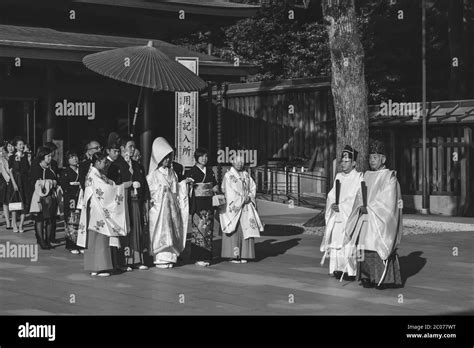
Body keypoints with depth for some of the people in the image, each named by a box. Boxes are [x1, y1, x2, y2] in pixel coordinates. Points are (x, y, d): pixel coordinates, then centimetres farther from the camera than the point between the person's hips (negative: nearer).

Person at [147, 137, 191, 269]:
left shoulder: (172, 172, 14)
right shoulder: (154, 174, -2)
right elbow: (149, 190, -4)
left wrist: (184, 183, 7)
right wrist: (161, 188, -17)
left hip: (171, 205, 5)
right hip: (159, 206, -5)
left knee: (172, 231, 3)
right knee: (161, 231, -7)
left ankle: (170, 257, 8)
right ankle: (160, 259, -4)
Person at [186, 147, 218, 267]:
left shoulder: (210, 171, 15)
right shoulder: (192, 172, -1)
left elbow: (215, 185, 21)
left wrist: (215, 188, -3)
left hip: (209, 203, 5)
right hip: (198, 203, -5)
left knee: (208, 229, 4)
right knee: (199, 229, -9)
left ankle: (207, 257, 8)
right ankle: (198, 257, -6)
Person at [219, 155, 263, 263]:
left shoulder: (246, 175, 15)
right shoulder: (228, 176, -1)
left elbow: (253, 187, 12)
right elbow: (229, 192, -8)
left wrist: (249, 197, -7)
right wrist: (242, 198, -12)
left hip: (246, 207, 5)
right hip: (234, 206, -5)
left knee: (245, 229, 0)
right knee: (234, 230, -8)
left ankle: (243, 255, 4)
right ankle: (233, 255, -5)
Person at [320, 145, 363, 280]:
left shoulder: (359, 178, -3)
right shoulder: (339, 177, 16)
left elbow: (358, 199, -10)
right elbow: (331, 195, 17)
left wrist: (341, 206, -13)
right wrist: (333, 204, -5)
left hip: (350, 216, -6)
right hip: (337, 216, 6)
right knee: (335, 240, -1)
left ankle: (351, 271, -9)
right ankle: (338, 269, 5)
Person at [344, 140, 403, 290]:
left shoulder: (390, 177, -5)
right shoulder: (367, 176, 13)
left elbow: (388, 201, -13)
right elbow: (360, 198, 11)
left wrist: (369, 208, -14)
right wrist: (361, 207, -9)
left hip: (381, 220, -6)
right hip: (365, 220, 6)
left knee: (379, 248, -9)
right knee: (365, 248, 1)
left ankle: (384, 279, -2)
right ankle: (368, 278, 7)